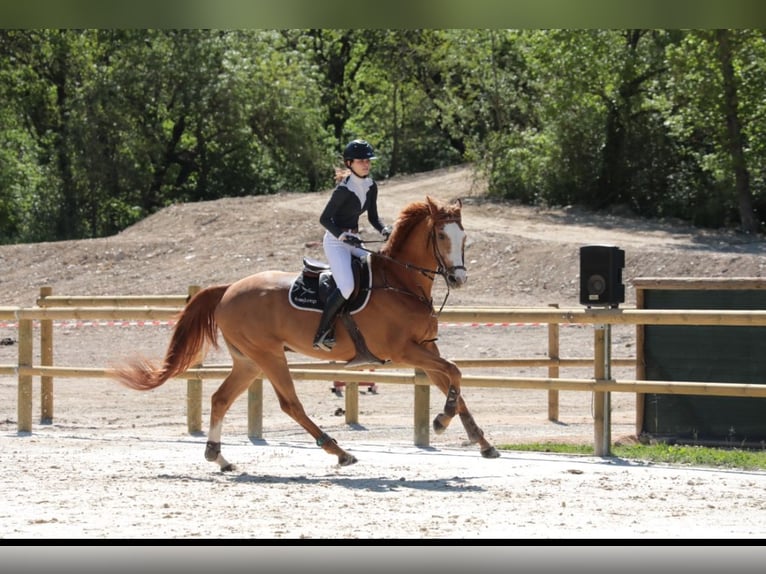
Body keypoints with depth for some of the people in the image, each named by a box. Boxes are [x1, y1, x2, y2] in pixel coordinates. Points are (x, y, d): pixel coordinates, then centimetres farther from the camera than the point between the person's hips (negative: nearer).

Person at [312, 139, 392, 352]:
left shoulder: (371, 186, 5)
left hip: (354, 241, 8)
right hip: (336, 241, -8)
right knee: (346, 287, -26)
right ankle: (322, 334, -18)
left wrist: (385, 230, -7)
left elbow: (373, 217, 13)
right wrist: (343, 236, -29)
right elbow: (324, 218, -16)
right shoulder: (344, 189, -18)